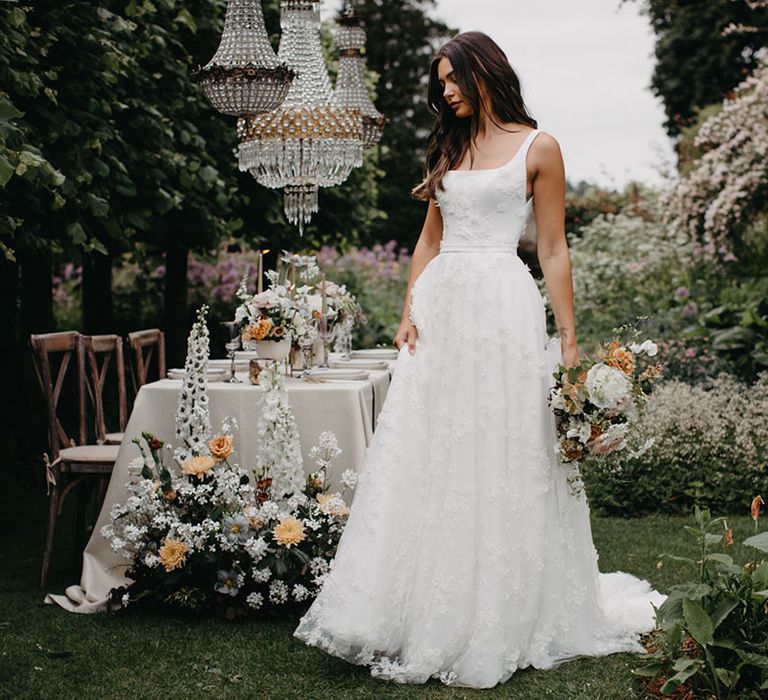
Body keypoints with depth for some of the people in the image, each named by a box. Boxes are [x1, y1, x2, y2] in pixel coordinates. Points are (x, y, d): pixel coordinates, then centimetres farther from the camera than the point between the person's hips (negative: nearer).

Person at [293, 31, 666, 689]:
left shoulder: (537, 148, 2)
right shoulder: (449, 148, 17)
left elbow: (553, 250, -1)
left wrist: (569, 340, -5)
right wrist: (410, 310, 3)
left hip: (503, 308, -5)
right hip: (440, 309, 5)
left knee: (500, 461, -2)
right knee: (426, 461, 3)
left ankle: (501, 622, 10)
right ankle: (429, 614, 11)